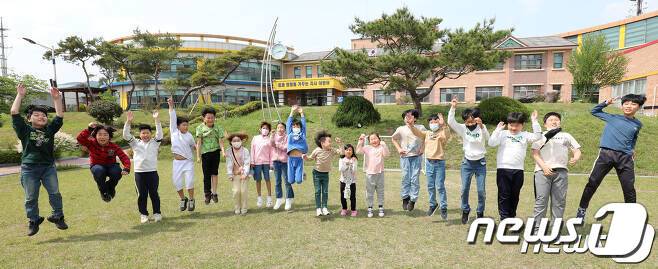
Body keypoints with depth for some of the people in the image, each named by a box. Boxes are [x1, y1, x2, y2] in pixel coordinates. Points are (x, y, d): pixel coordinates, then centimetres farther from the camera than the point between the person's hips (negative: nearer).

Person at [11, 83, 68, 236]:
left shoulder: (50, 129, 8)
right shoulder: (25, 130, 3)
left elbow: (60, 116, 1)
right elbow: (14, 113, -5)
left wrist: (56, 99, -5)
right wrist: (20, 95, -5)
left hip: (49, 167, 1)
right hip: (29, 169, -1)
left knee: (55, 193, 2)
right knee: (31, 198, 6)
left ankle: (58, 217, 14)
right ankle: (33, 221, 20)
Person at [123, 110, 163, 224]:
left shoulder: (155, 142, 6)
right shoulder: (135, 143, 9)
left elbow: (160, 133, -8)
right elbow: (126, 135, -2)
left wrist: (157, 120, -18)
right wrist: (128, 122, -14)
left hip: (152, 172, -1)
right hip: (139, 173, 1)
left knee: (154, 194, 5)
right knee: (141, 195, 7)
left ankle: (157, 213, 16)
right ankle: (143, 214, 19)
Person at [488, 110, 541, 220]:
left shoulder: (524, 135, 10)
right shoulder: (503, 134, 4)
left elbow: (537, 136, -4)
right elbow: (491, 143, -7)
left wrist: (534, 121, -5)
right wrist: (498, 130, -12)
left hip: (518, 170, 2)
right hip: (503, 169, -2)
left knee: (515, 195, 12)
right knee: (504, 195, 1)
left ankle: (512, 217, 25)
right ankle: (504, 218, 7)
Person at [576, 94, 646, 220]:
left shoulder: (638, 124, 14)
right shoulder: (612, 118, 8)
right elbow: (594, 111, 20)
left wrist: (632, 150, 19)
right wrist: (606, 103, 7)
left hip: (625, 157, 2)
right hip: (606, 154, -2)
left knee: (629, 188, 5)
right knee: (592, 183, -3)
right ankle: (582, 209, 9)